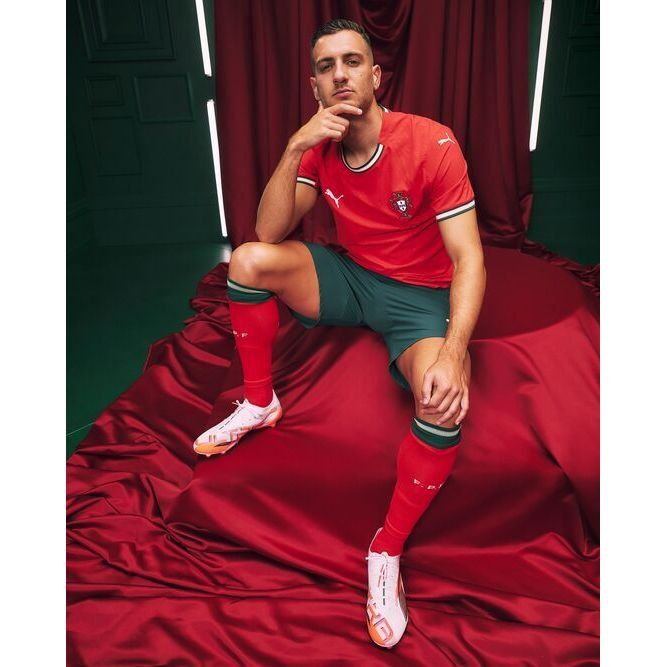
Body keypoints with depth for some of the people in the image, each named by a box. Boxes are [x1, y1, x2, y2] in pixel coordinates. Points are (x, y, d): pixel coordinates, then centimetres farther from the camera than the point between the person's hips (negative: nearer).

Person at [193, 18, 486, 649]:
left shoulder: (431, 144, -17)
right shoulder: (318, 146, -2)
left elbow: (468, 259, -23)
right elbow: (268, 233, -10)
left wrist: (454, 351, -39)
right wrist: (295, 147, -23)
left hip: (420, 295, -4)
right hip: (350, 277, 4)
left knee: (444, 400, -34)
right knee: (248, 260, -17)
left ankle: (387, 551, -11)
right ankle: (258, 403, 3)